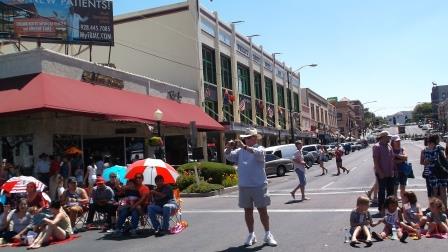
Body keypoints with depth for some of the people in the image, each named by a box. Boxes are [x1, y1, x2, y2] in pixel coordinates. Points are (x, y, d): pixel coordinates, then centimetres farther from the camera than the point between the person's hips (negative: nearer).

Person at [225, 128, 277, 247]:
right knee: (248, 211, 10)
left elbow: (258, 153, -25)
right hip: (244, 186, 4)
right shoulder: (240, 151, 9)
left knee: (262, 210, 3)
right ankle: (251, 235, 22)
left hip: (259, 185, -3)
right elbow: (229, 157, 2)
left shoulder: (260, 149, -3)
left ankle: (268, 234, 16)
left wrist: (244, 146, -36)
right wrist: (228, 148, -19)